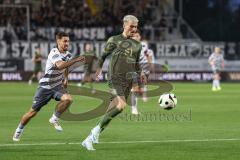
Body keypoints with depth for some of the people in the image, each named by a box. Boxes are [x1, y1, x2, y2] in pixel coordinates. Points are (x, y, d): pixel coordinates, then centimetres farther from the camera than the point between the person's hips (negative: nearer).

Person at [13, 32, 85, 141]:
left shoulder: (67, 54, 0)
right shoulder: (54, 53, -23)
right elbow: (60, 65, -46)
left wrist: (65, 78, 14)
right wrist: (75, 60, -51)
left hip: (57, 87, 5)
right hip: (45, 87, -5)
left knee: (68, 99, -25)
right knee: (33, 112, -1)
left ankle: (54, 119, -2)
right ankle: (19, 130, 24)